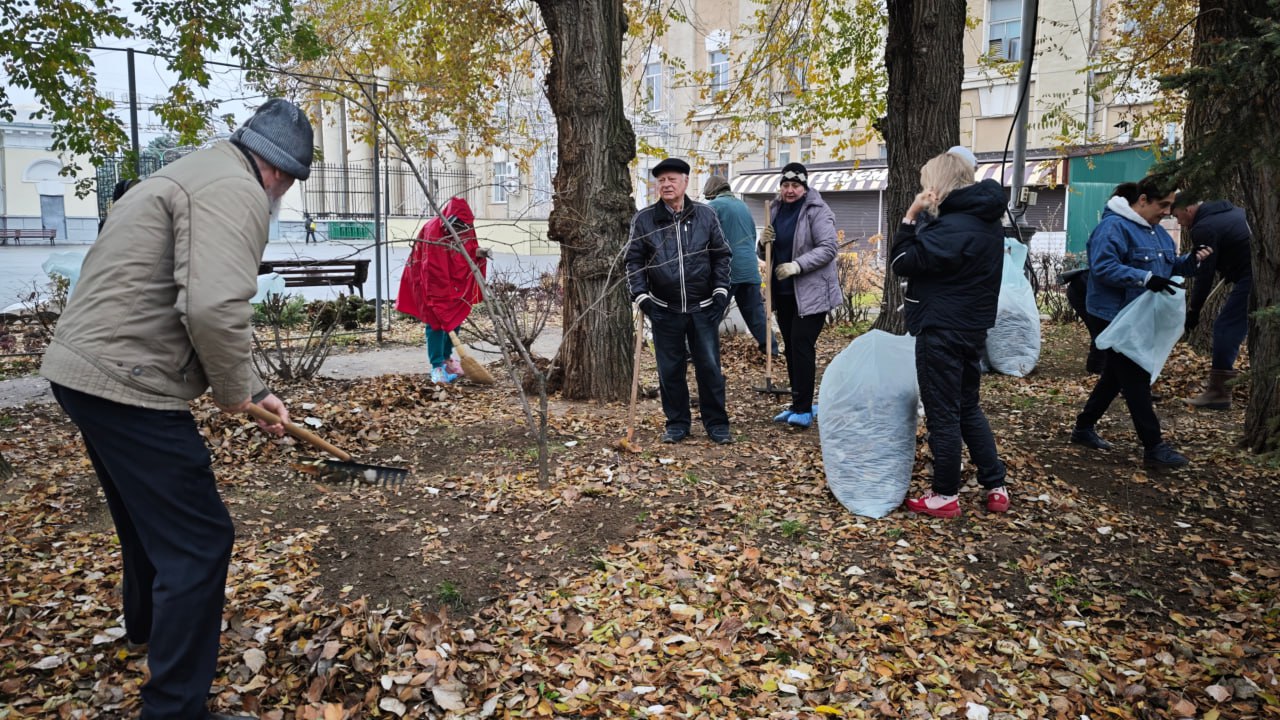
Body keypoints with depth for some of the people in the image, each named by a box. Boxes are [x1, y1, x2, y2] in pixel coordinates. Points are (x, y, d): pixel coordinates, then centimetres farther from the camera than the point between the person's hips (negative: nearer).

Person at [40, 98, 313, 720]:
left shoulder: (198, 174, 20)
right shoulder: (236, 190, -15)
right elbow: (215, 310, -30)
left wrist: (253, 389, 21)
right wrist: (232, 390, -11)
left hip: (83, 368, 11)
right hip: (126, 383, -11)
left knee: (150, 515, 29)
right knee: (199, 540, -5)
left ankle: (149, 624, 54)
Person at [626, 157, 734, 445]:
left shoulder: (706, 215, 3)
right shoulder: (644, 219, 1)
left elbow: (721, 255, 8)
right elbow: (634, 260, 3)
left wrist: (721, 290, -1)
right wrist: (640, 295, -8)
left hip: (703, 308, 0)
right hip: (664, 310, 0)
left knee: (710, 367, 4)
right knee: (670, 369, 7)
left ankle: (717, 424, 17)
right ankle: (676, 423, 21)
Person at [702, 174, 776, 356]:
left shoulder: (714, 205, -3)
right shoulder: (743, 205, 19)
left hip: (726, 270, -6)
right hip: (750, 268, 6)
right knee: (756, 313, 12)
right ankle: (771, 349, 13)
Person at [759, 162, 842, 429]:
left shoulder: (817, 211, -8)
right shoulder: (777, 211, 14)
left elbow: (827, 248, -16)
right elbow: (767, 256, 19)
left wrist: (798, 265, -26)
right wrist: (764, 244, -4)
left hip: (810, 293, -7)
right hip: (783, 293, 8)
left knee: (802, 346, -12)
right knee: (790, 348, 11)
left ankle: (803, 409, -7)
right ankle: (799, 404, 21)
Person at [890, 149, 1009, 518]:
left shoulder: (953, 226, -20)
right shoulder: (987, 222, 10)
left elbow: (903, 262, -16)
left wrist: (910, 217, -12)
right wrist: (923, 219, 4)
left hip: (942, 329, -9)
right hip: (972, 326, 9)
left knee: (942, 413, 2)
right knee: (968, 408, 19)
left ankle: (945, 495, 13)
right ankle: (996, 487, 24)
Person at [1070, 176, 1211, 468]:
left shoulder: (1155, 230, 14)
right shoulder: (1113, 227, -17)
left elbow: (1169, 266, 22)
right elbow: (1104, 268, -27)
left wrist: (1191, 260, 2)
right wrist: (1145, 279, -32)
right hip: (1115, 316, -10)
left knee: (1115, 375, 15)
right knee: (1136, 380, -6)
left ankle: (1084, 427, 27)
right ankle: (1153, 447, 0)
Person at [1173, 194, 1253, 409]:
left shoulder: (1204, 228, -10)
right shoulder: (1232, 211, 19)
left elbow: (1204, 274, -10)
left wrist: (1193, 311, -3)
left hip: (1252, 277, -9)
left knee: (1225, 326, -4)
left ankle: (1218, 392, -2)